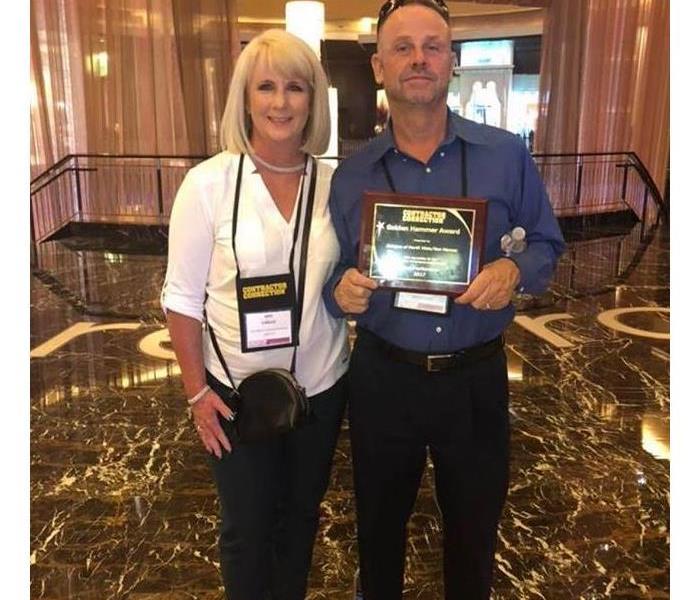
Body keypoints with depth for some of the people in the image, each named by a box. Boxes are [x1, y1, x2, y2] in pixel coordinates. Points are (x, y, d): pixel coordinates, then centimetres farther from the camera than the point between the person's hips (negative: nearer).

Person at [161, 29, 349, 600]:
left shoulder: (336, 183, -5)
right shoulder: (208, 183, -13)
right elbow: (183, 296, -8)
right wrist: (197, 391, -7)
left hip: (322, 386, 3)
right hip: (237, 390, -2)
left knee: (302, 514, 23)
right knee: (248, 527, 16)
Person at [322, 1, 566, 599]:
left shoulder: (507, 155, -5)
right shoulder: (351, 175, -2)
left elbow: (546, 244, 3)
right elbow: (334, 278, 4)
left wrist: (514, 269, -18)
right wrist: (342, 291, -19)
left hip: (477, 377, 0)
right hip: (381, 376, 1)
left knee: (475, 526, 20)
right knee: (379, 523, 22)